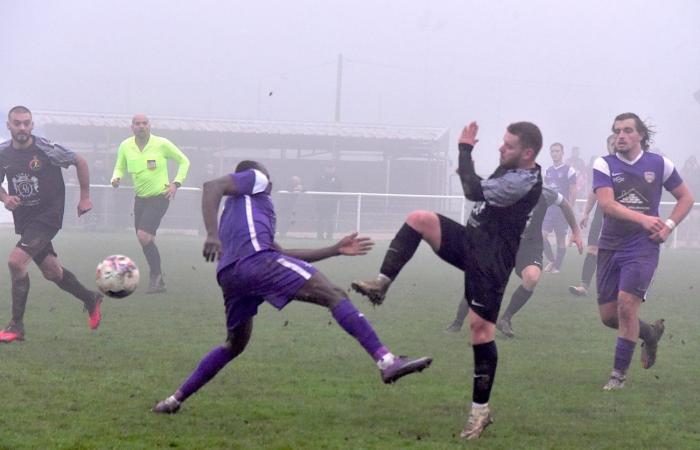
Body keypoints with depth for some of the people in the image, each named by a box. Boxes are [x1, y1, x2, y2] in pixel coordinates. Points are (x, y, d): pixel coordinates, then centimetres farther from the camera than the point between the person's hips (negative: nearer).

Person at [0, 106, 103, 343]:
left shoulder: (47, 149, -15)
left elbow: (80, 162, -2)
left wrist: (85, 197, 1)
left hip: (48, 216, -6)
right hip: (23, 218, 6)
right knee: (51, 272, 16)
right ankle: (90, 299, 41)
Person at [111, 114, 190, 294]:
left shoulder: (161, 144, -9)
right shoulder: (125, 146, 1)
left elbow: (184, 161, 3)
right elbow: (120, 168, 14)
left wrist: (176, 183, -7)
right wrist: (116, 178, -9)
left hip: (159, 197, -5)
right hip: (140, 198, 5)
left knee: (143, 235, -21)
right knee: (146, 241, 6)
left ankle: (155, 275, -5)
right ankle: (158, 282, 19)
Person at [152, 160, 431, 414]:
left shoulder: (241, 209, 41)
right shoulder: (254, 179, 19)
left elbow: (283, 255, 36)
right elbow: (212, 187, -3)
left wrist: (335, 250, 35)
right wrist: (213, 235, -17)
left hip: (230, 276, 9)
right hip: (256, 260, -9)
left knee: (235, 345, 27)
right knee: (334, 296, -11)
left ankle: (175, 400, 26)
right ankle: (386, 361, -26)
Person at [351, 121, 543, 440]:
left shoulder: (525, 181, -22)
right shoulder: (509, 169, 9)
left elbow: (475, 192, -29)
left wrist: (465, 149, -18)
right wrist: (469, 173, 9)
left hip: (491, 263, -9)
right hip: (469, 241, 9)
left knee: (480, 326, -9)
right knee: (418, 219, -8)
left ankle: (481, 410, 0)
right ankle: (381, 284, -8)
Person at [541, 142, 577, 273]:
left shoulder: (568, 170, -5)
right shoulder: (548, 171, 12)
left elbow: (573, 192, -7)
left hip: (562, 210, -5)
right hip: (549, 209, 5)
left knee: (561, 239, 3)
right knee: (541, 235, -9)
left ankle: (557, 266, 13)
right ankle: (552, 260, 9)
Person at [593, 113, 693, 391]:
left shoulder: (659, 164, 2)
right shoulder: (604, 165, -2)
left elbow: (686, 198, 13)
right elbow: (606, 203, -17)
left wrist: (668, 226, -3)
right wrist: (643, 219, -29)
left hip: (643, 248, -2)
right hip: (610, 247, 2)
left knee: (626, 305, -16)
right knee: (608, 315, 4)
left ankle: (619, 373, -4)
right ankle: (650, 334, 34)